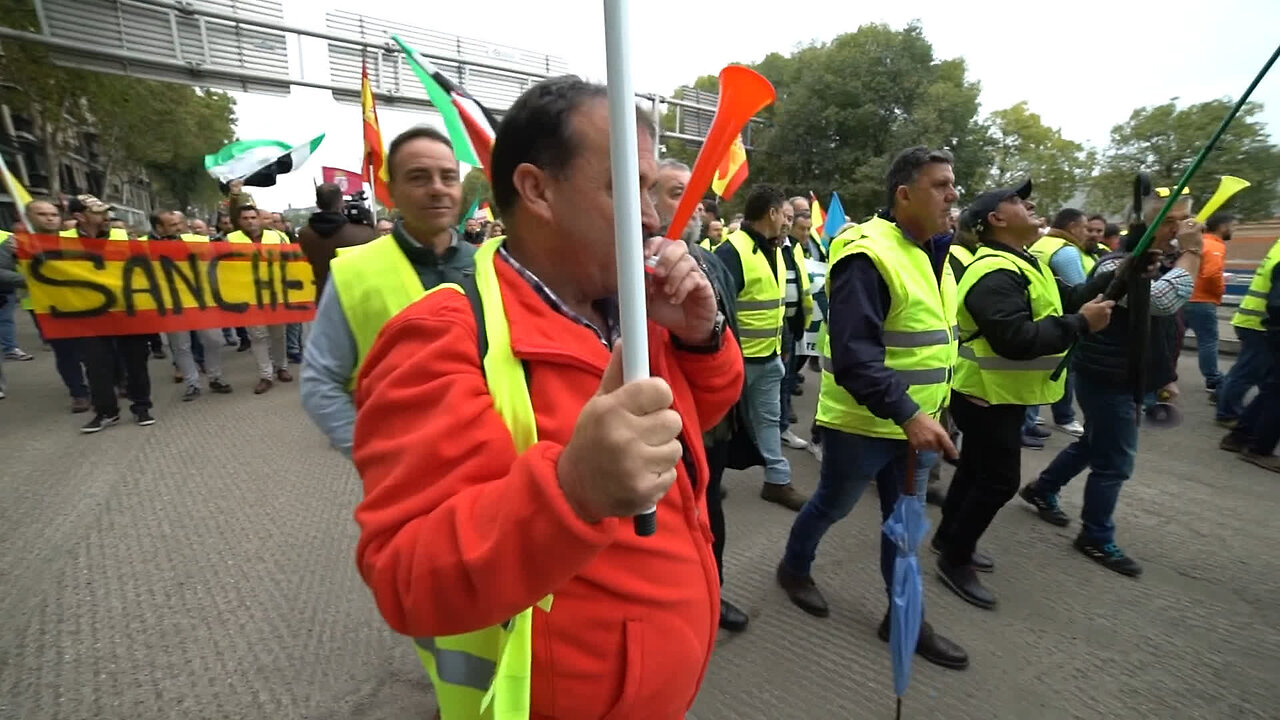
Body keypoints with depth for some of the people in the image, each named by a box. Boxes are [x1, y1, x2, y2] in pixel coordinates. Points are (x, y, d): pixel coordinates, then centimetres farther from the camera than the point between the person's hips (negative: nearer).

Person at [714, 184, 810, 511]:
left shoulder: (774, 250, 10)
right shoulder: (732, 251, -19)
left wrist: (779, 345, 19)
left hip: (770, 355, 8)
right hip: (737, 357, -8)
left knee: (769, 418, 16)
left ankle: (777, 480, 28)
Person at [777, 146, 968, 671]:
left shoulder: (933, 254, 10)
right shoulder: (867, 255, -21)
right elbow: (854, 356, -29)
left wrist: (925, 413, 14)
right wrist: (906, 414, -33)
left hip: (917, 421, 8)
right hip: (863, 423, -8)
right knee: (832, 507, 14)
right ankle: (794, 568, 41)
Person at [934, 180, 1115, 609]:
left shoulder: (1021, 263, 13)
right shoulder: (995, 274, -23)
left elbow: (1066, 299, 11)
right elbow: (1017, 340, -32)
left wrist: (1112, 279, -2)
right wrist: (1081, 324, -23)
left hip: (1001, 393, 11)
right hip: (988, 395, -11)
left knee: (976, 470, 19)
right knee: (999, 481, -3)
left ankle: (949, 537, 35)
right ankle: (955, 561, 11)